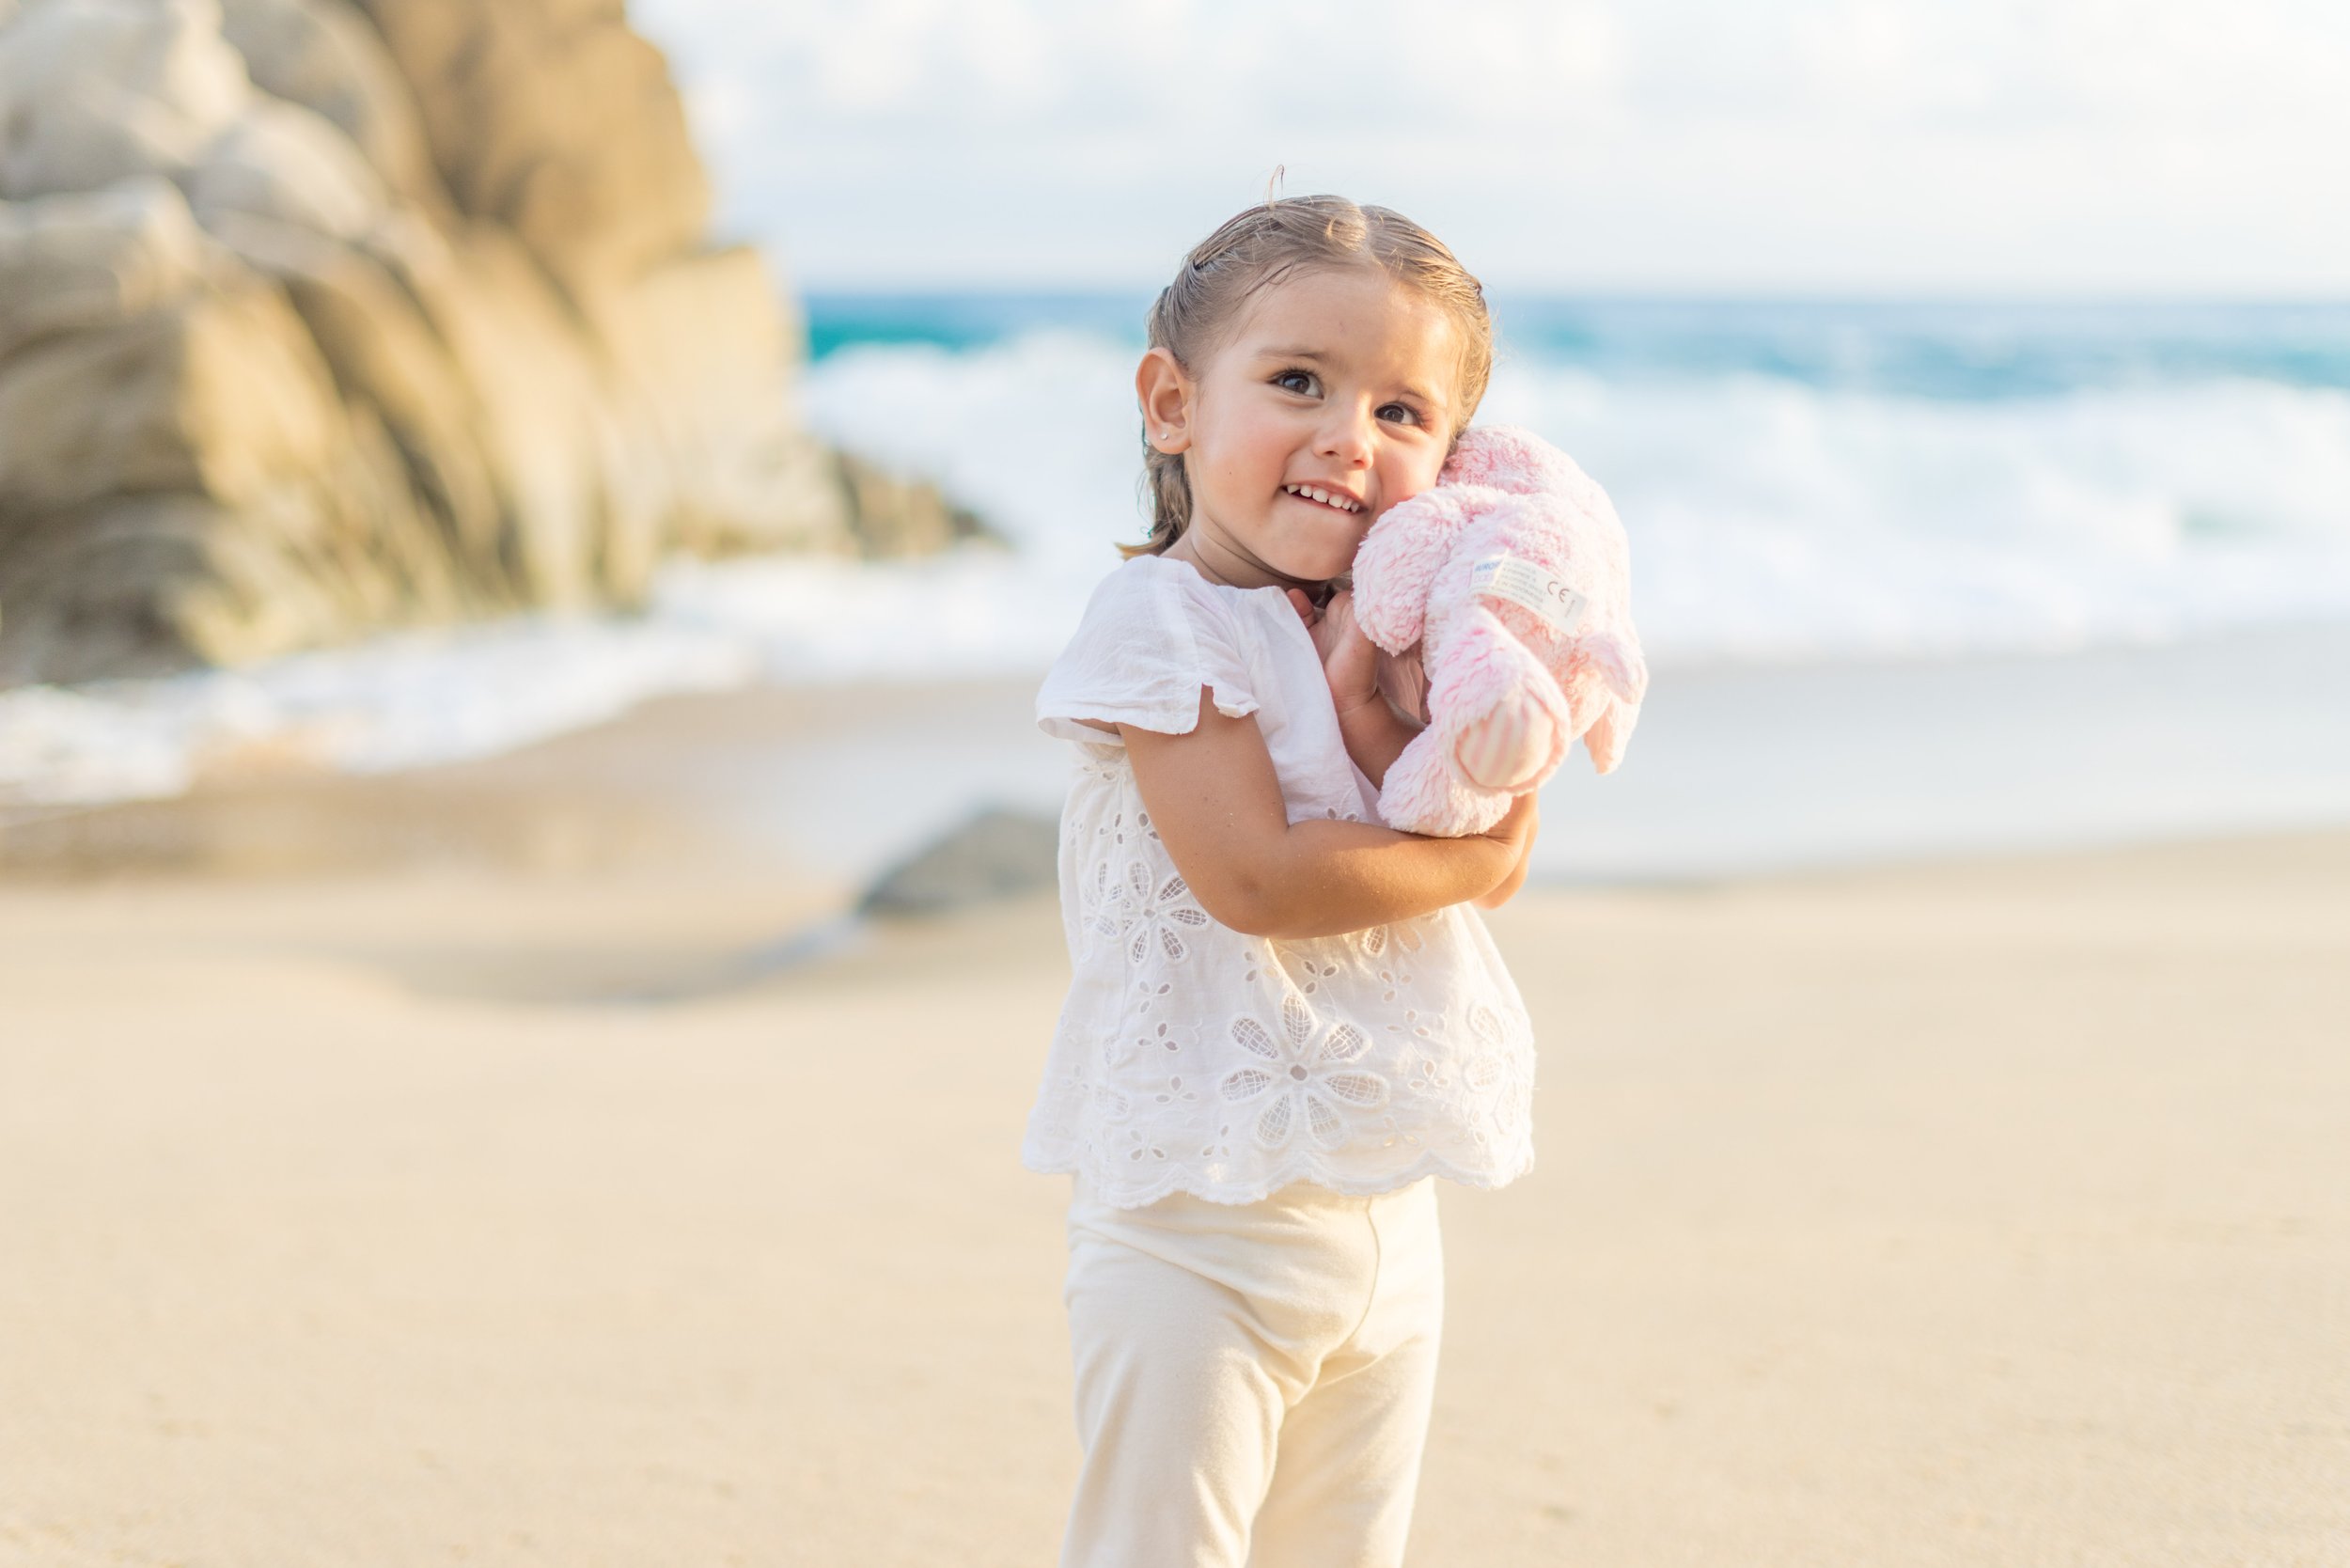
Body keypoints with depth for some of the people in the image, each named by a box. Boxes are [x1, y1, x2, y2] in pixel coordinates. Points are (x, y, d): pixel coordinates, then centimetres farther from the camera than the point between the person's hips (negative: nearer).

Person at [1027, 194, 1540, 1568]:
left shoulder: (1379, 631, 10)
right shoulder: (1164, 619, -13)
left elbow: (1491, 858, -1)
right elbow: (1253, 876, -22)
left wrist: (1368, 696, -15)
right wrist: (1468, 852, -10)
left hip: (1386, 1214, 8)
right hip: (1199, 1224, -7)